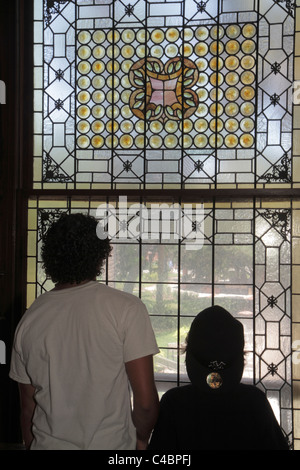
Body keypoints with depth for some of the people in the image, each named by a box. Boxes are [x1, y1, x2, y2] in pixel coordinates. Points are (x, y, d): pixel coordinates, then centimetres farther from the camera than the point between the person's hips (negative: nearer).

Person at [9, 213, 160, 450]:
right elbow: (145, 400, -15)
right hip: (111, 444, -3)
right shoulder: (126, 308, -14)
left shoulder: (29, 319, -4)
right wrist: (141, 440, 3)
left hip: (47, 445, 3)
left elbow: (28, 406, 4)